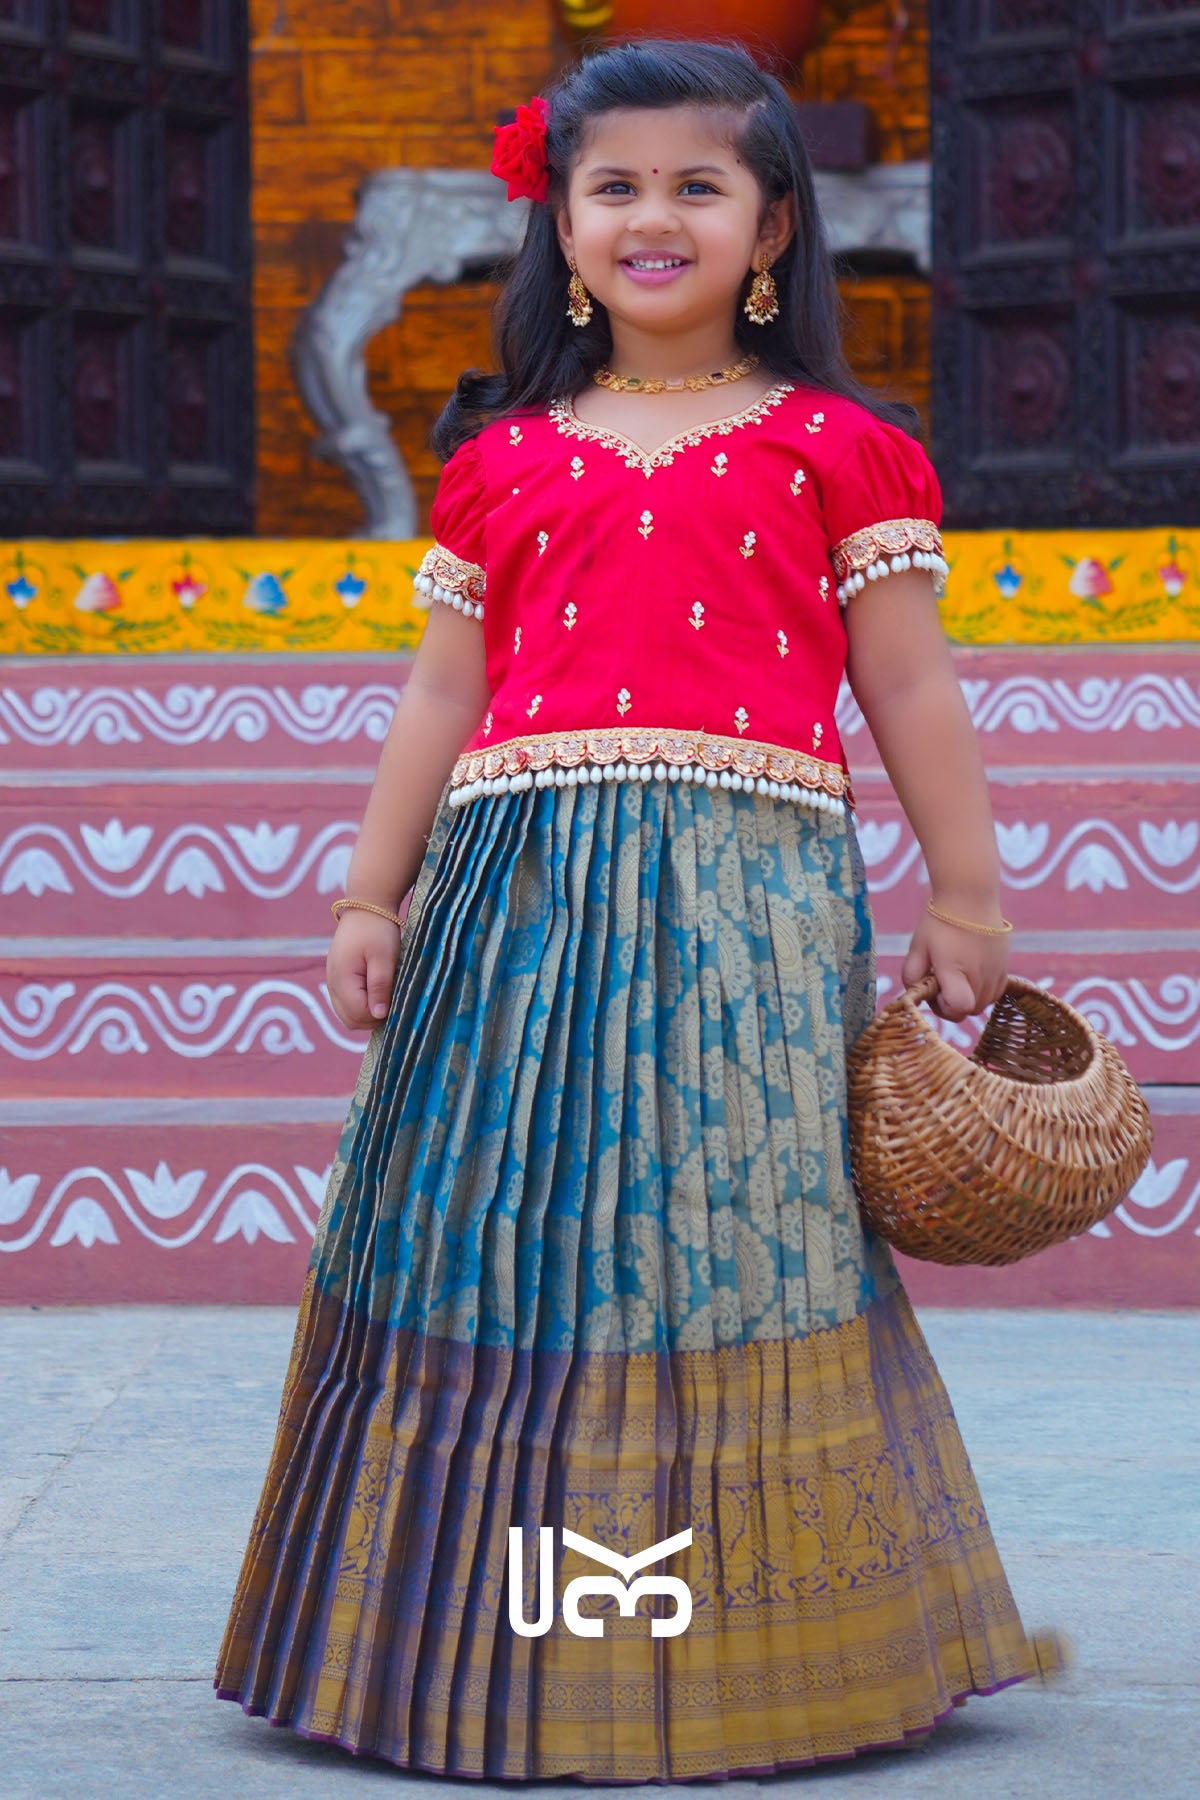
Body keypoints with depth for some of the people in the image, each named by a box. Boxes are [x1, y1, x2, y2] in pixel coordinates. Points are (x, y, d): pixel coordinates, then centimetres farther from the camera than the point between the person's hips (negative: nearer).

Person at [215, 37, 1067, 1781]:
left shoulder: (833, 449, 8)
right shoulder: (504, 461, 15)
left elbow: (909, 688, 8)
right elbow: (442, 691, 16)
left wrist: (966, 895, 6)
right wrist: (373, 897, 11)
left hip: (746, 894, -3)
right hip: (521, 894, 3)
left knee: (734, 1234, -2)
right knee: (505, 1232, 3)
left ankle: (761, 1639, 7)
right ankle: (509, 1644, 13)